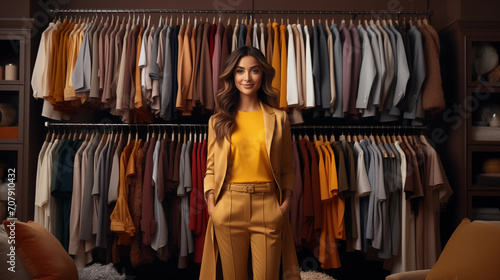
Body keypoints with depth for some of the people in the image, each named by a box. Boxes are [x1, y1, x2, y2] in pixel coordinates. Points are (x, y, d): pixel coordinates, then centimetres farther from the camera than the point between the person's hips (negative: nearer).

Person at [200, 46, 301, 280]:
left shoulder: (278, 118, 7)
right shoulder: (218, 120, 8)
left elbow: (287, 168, 9)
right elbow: (211, 168, 8)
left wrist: (286, 202, -4)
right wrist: (212, 205, -4)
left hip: (267, 206, 0)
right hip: (229, 206, 1)